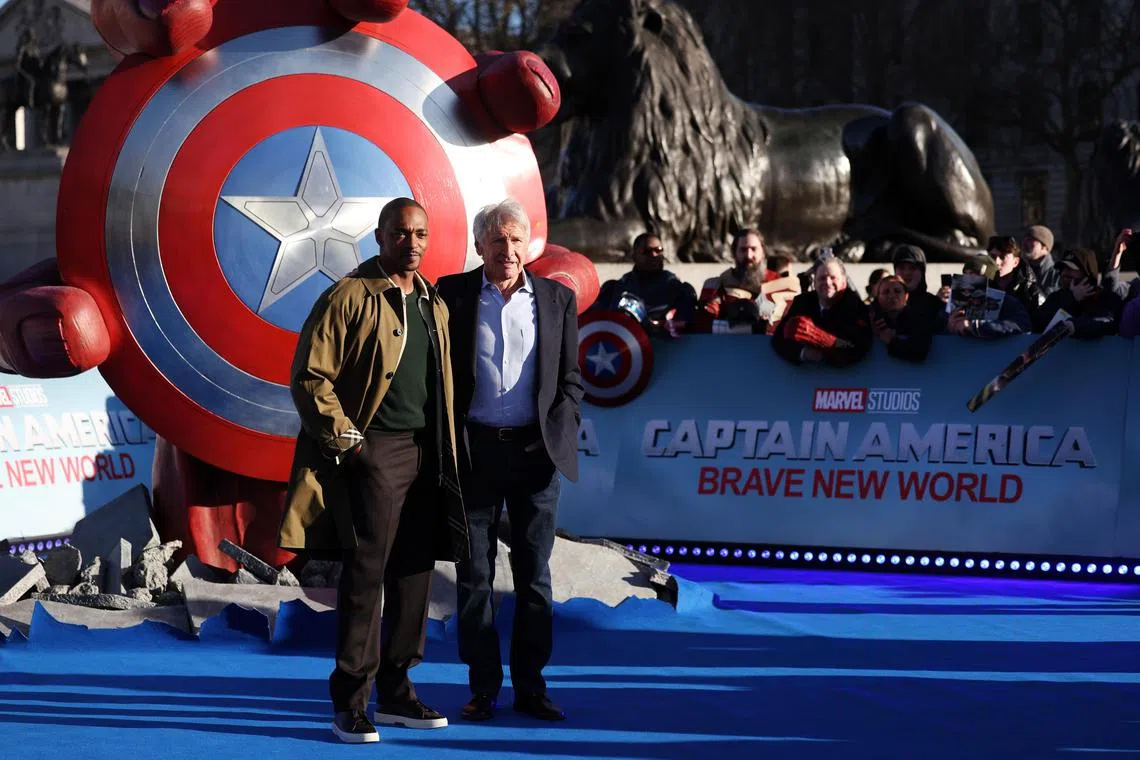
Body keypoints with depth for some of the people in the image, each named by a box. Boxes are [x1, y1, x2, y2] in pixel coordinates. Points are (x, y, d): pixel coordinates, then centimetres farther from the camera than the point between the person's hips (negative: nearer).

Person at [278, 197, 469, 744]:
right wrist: (346, 439, -12)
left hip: (426, 453, 7)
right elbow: (309, 377, -10)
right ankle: (350, 703, -4)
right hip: (372, 451, -7)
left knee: (413, 573, 9)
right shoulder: (349, 298, -6)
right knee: (366, 572, -8)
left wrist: (445, 450, 12)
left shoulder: (434, 305, 15)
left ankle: (395, 690, 18)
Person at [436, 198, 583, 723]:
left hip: (536, 451, 1)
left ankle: (530, 686, 12)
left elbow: (570, 379, 9)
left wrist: (557, 434, -5)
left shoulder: (558, 299, 6)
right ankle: (483, 686, 11)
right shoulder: (453, 295, 1)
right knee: (474, 575, 3)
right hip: (474, 452, -1)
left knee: (534, 575, 5)